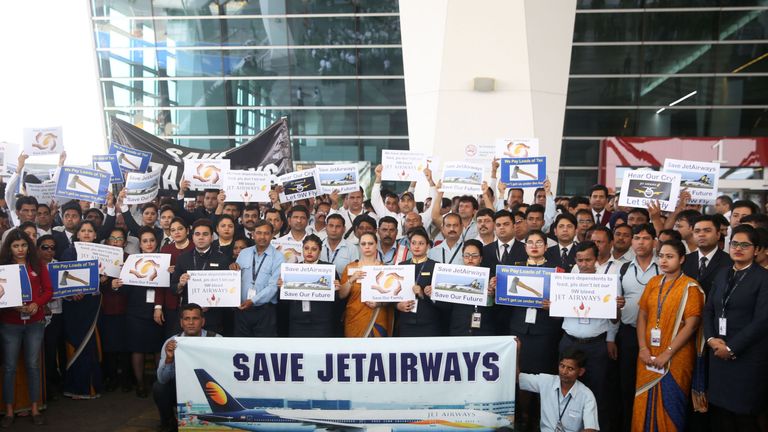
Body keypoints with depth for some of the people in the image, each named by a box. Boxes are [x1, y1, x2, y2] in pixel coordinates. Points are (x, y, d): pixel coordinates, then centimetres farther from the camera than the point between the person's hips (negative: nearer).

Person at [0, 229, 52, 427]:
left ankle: (35, 409, 15)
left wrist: (36, 304, -14)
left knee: (33, 365, 6)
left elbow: (48, 290, 4)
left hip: (35, 322, 1)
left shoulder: (38, 266, 5)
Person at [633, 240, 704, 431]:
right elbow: (642, 315, 7)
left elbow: (691, 325, -13)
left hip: (675, 357, -4)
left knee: (669, 406, 6)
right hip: (649, 355, 5)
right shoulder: (653, 282, 9)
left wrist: (667, 353, -16)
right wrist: (643, 348, -5)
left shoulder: (690, 287, -7)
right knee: (644, 404, 9)